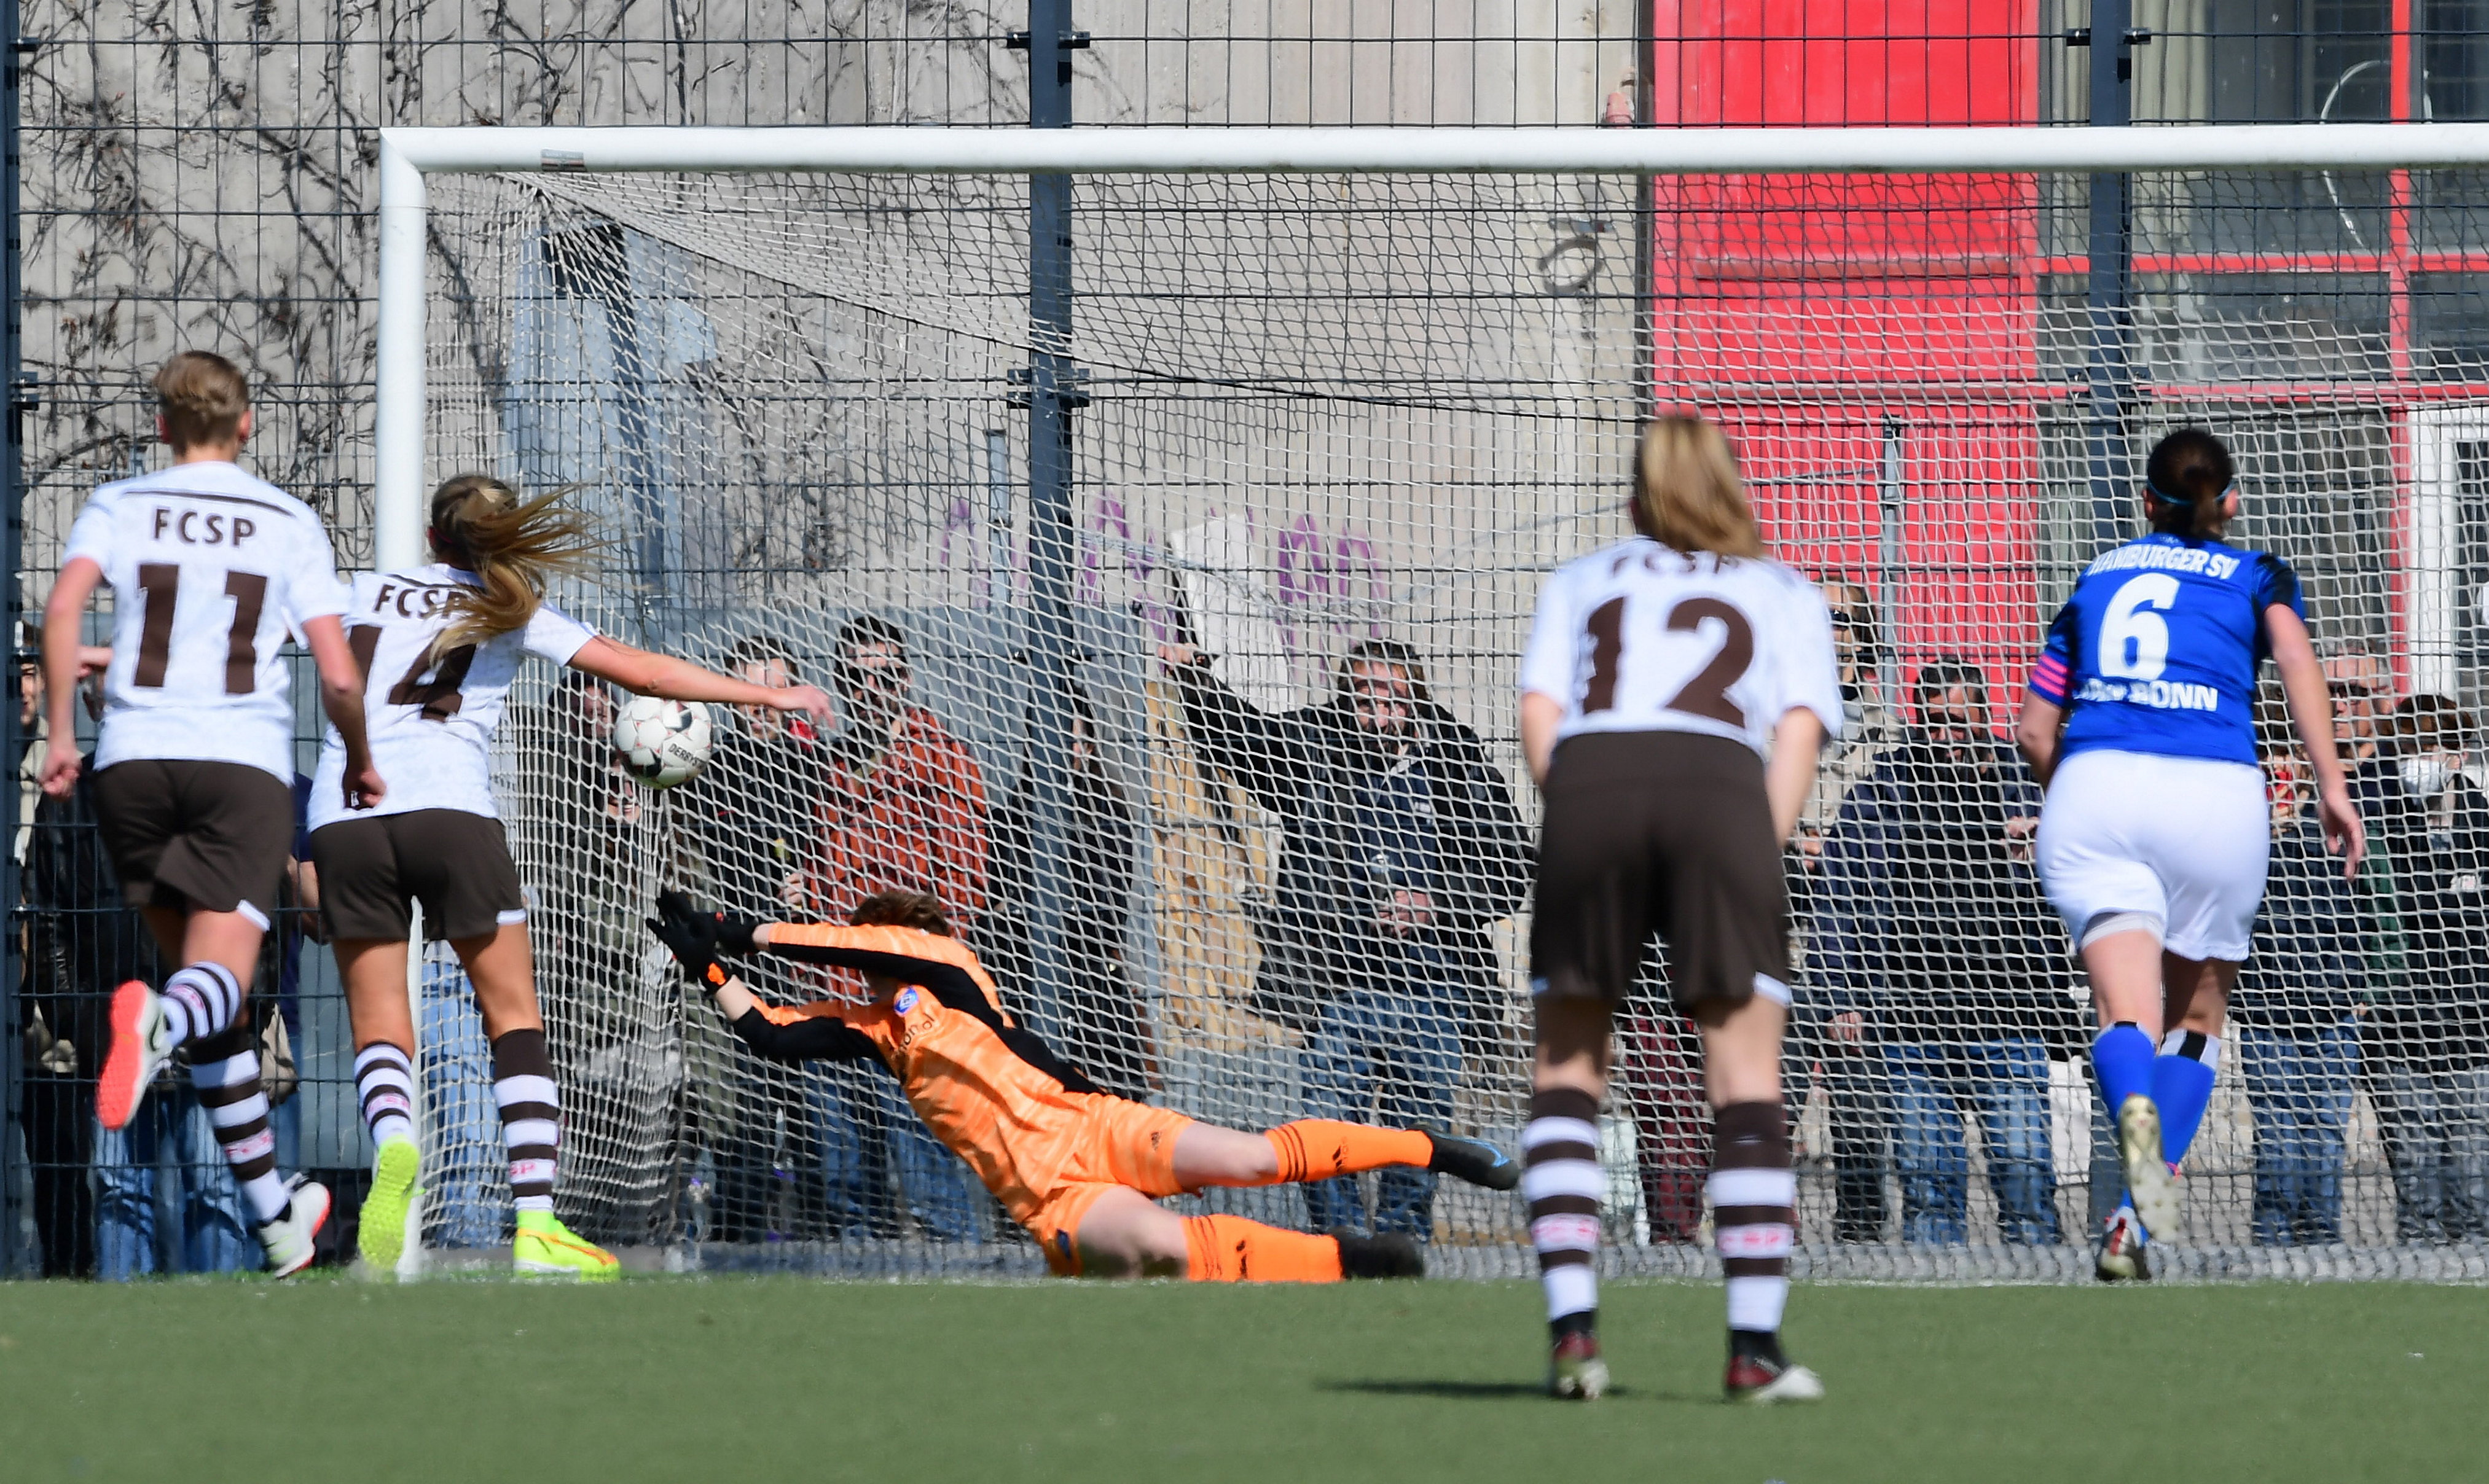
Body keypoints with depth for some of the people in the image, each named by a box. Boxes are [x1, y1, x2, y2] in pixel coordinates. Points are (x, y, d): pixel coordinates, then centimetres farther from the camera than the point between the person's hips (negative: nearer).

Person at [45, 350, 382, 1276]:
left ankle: (274, 1213, 19)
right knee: (219, 981, -13)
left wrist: (59, 735, -5)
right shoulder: (289, 524, 10)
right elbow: (339, 679, 2)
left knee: (212, 1003, 14)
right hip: (246, 760, -2)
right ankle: (159, 1021, -51)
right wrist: (360, 763, 20)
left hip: (133, 756, 2)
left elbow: (63, 607, -10)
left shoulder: (121, 507, 10)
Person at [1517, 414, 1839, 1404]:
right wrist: (1759, 862, 5)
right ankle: (1755, 1347, -6)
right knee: (1746, 1081, 3)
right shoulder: (1785, 595, 28)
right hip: (1722, 784, -1)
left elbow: (1539, 721, 13)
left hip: (1588, 778, 1)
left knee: (1567, 1068, 12)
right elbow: (1798, 734, 11)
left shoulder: (1580, 583, 30)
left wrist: (1585, 823, 11)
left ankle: (1572, 1329, -1)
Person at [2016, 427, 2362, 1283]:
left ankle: (2137, 1108, -45)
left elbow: (2035, 731, 20)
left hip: (2093, 791, 1)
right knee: (2196, 1016, 16)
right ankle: (2134, 1227, 3)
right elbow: (2293, 653, -6)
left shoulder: (2096, 579, 23)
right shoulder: (2256, 574, 17)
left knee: (2126, 1014, -9)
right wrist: (2330, 784, -11)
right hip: (2216, 790, -1)